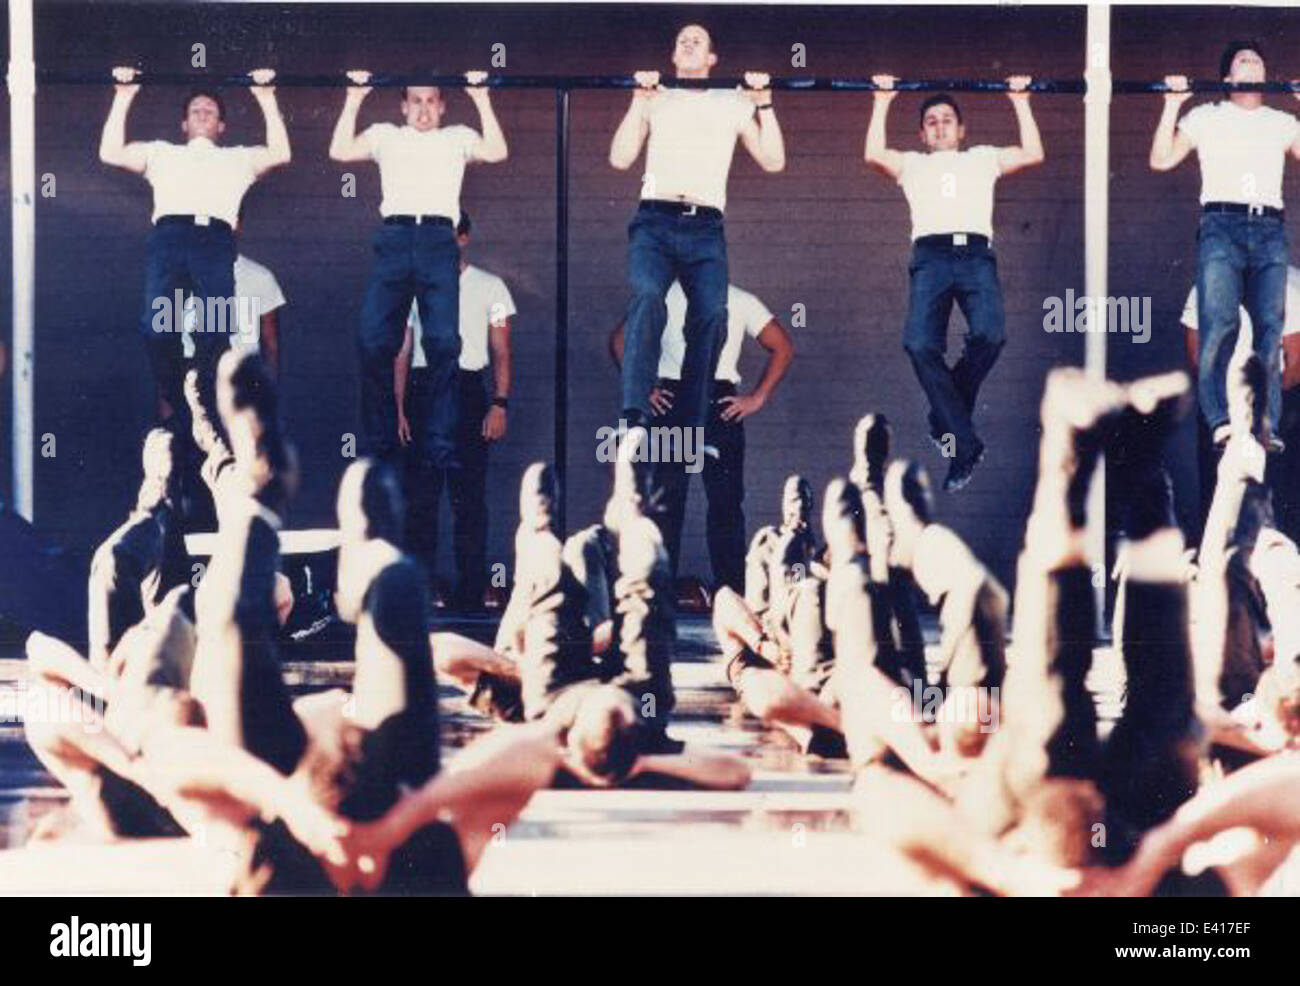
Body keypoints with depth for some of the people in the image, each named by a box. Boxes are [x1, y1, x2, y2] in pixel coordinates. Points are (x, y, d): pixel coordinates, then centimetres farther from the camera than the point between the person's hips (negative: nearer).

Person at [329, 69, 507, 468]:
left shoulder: (458, 137, 26)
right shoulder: (386, 135, 26)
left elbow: (497, 152, 8)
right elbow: (340, 151, 13)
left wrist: (482, 100, 6)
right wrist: (354, 100, 9)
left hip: (439, 240, -1)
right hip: (393, 237, 1)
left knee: (443, 342, -14)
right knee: (373, 340, -11)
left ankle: (442, 447, -10)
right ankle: (378, 444, -1)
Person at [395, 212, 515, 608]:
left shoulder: (489, 287, 7)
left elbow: (501, 353, 3)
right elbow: (403, 353, 12)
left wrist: (499, 405, -8)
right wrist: (399, 408, 3)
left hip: (466, 391, -2)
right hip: (422, 391, 3)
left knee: (469, 497, -3)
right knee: (420, 496, 1)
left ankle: (471, 591, -1)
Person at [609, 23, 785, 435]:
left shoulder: (733, 103, 21)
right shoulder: (655, 100, 20)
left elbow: (773, 161, 13)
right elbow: (620, 158, 8)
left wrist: (764, 104, 4)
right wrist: (638, 101, 1)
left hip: (705, 227, 2)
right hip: (654, 220, -1)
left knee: (711, 313, -19)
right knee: (647, 298, -29)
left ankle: (691, 429, -13)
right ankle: (635, 415, -40)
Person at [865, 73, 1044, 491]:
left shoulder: (983, 158, 31)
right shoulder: (912, 164, 31)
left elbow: (1033, 154, 19)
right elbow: (873, 154, 12)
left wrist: (1021, 102, 22)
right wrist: (882, 102, 17)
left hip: (976, 255, 0)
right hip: (930, 256, 0)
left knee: (989, 335, -30)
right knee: (920, 345, -27)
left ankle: (946, 418, -6)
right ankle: (964, 443, -21)